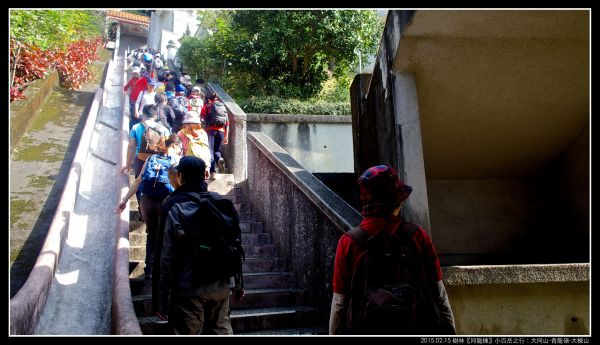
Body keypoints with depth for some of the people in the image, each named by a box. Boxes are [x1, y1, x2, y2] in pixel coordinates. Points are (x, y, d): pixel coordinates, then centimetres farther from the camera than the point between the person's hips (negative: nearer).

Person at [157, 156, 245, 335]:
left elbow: (166, 257, -12)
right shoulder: (221, 203, 3)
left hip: (188, 288, -4)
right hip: (221, 285, 4)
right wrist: (238, 283, 17)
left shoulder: (174, 207, -9)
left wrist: (162, 299, -6)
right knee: (222, 330, 17)